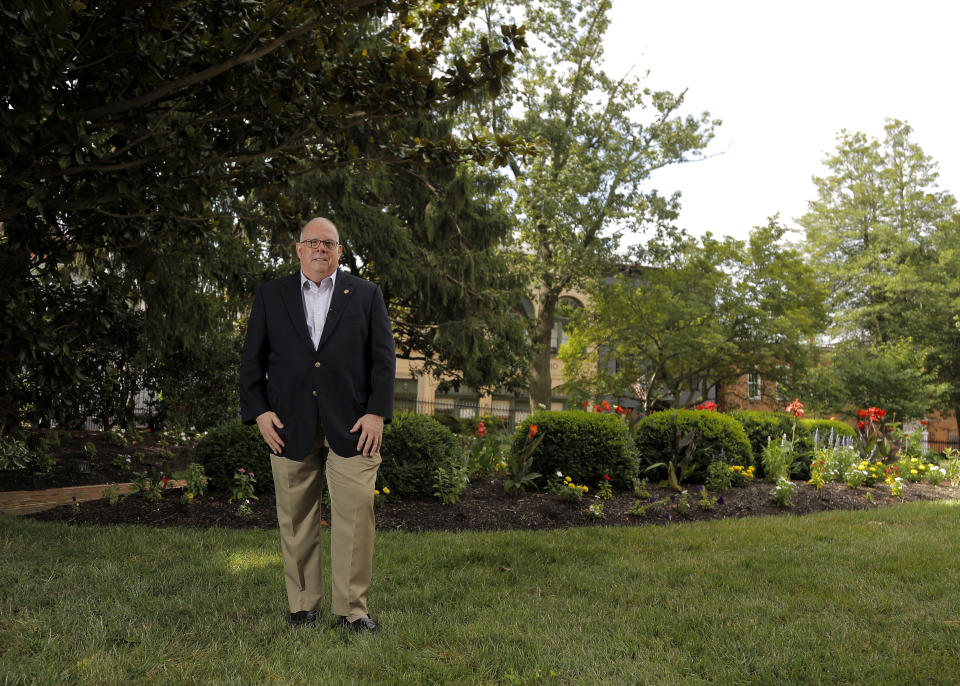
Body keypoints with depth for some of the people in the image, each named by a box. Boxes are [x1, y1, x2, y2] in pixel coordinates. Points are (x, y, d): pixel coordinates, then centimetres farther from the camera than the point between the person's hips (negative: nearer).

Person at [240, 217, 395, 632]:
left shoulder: (366, 295, 10)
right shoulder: (270, 296, 12)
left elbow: (383, 358, 5)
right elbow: (252, 360, 10)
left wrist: (377, 413, -5)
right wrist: (258, 411, -1)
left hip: (352, 427, -1)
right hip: (290, 427, 1)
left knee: (356, 514, -4)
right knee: (296, 520, 6)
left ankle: (352, 607, 8)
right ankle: (303, 604, 20)